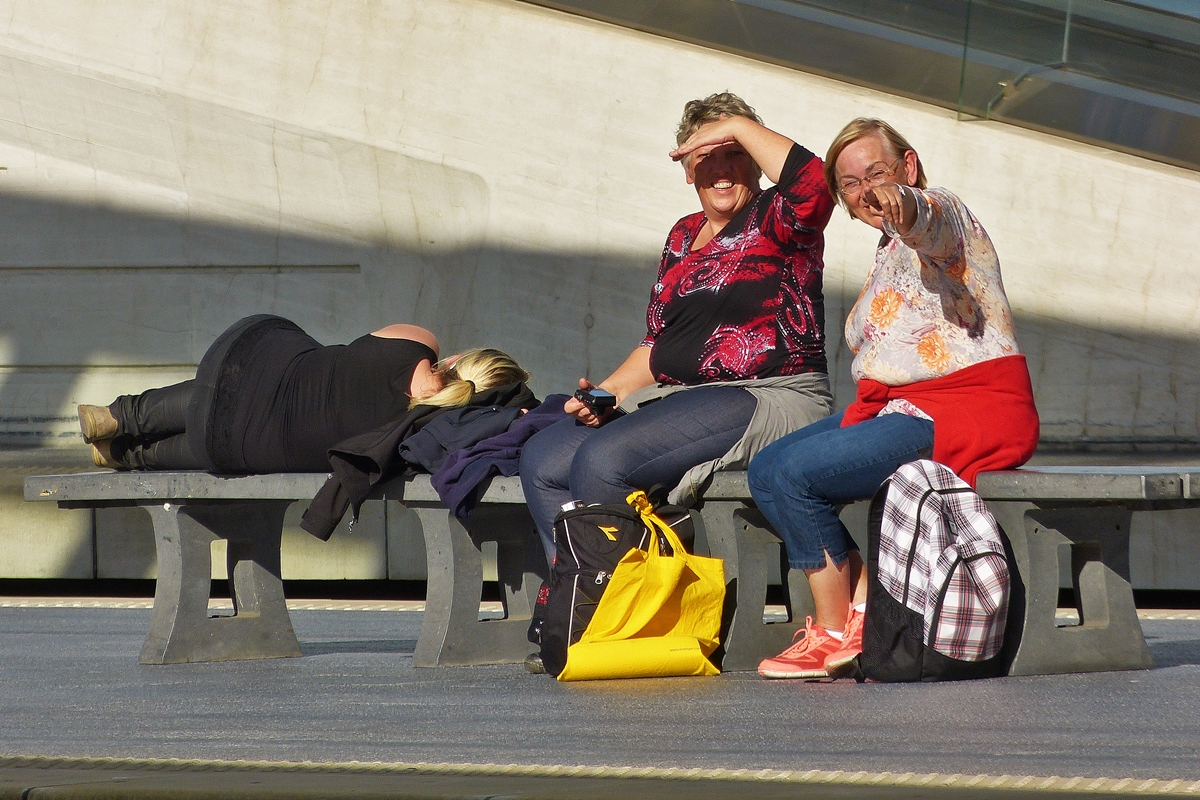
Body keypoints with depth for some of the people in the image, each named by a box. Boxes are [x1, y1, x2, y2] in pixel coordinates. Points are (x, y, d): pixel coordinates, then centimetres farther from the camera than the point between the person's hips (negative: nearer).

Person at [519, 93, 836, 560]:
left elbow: (812, 183, -27)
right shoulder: (684, 236, 19)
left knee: (601, 459, -27)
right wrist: (604, 393, 4)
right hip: (675, 398, 9)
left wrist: (740, 128, -16)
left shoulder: (774, 221, -2)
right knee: (541, 461, -6)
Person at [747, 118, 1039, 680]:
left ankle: (836, 635, -11)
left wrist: (900, 202, -59)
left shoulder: (942, 212, -7)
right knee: (766, 470, -1)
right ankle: (864, 608, -6)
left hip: (970, 411, -11)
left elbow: (927, 221, -36)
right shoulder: (891, 252, 24)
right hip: (901, 406, 11)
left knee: (794, 473, -22)